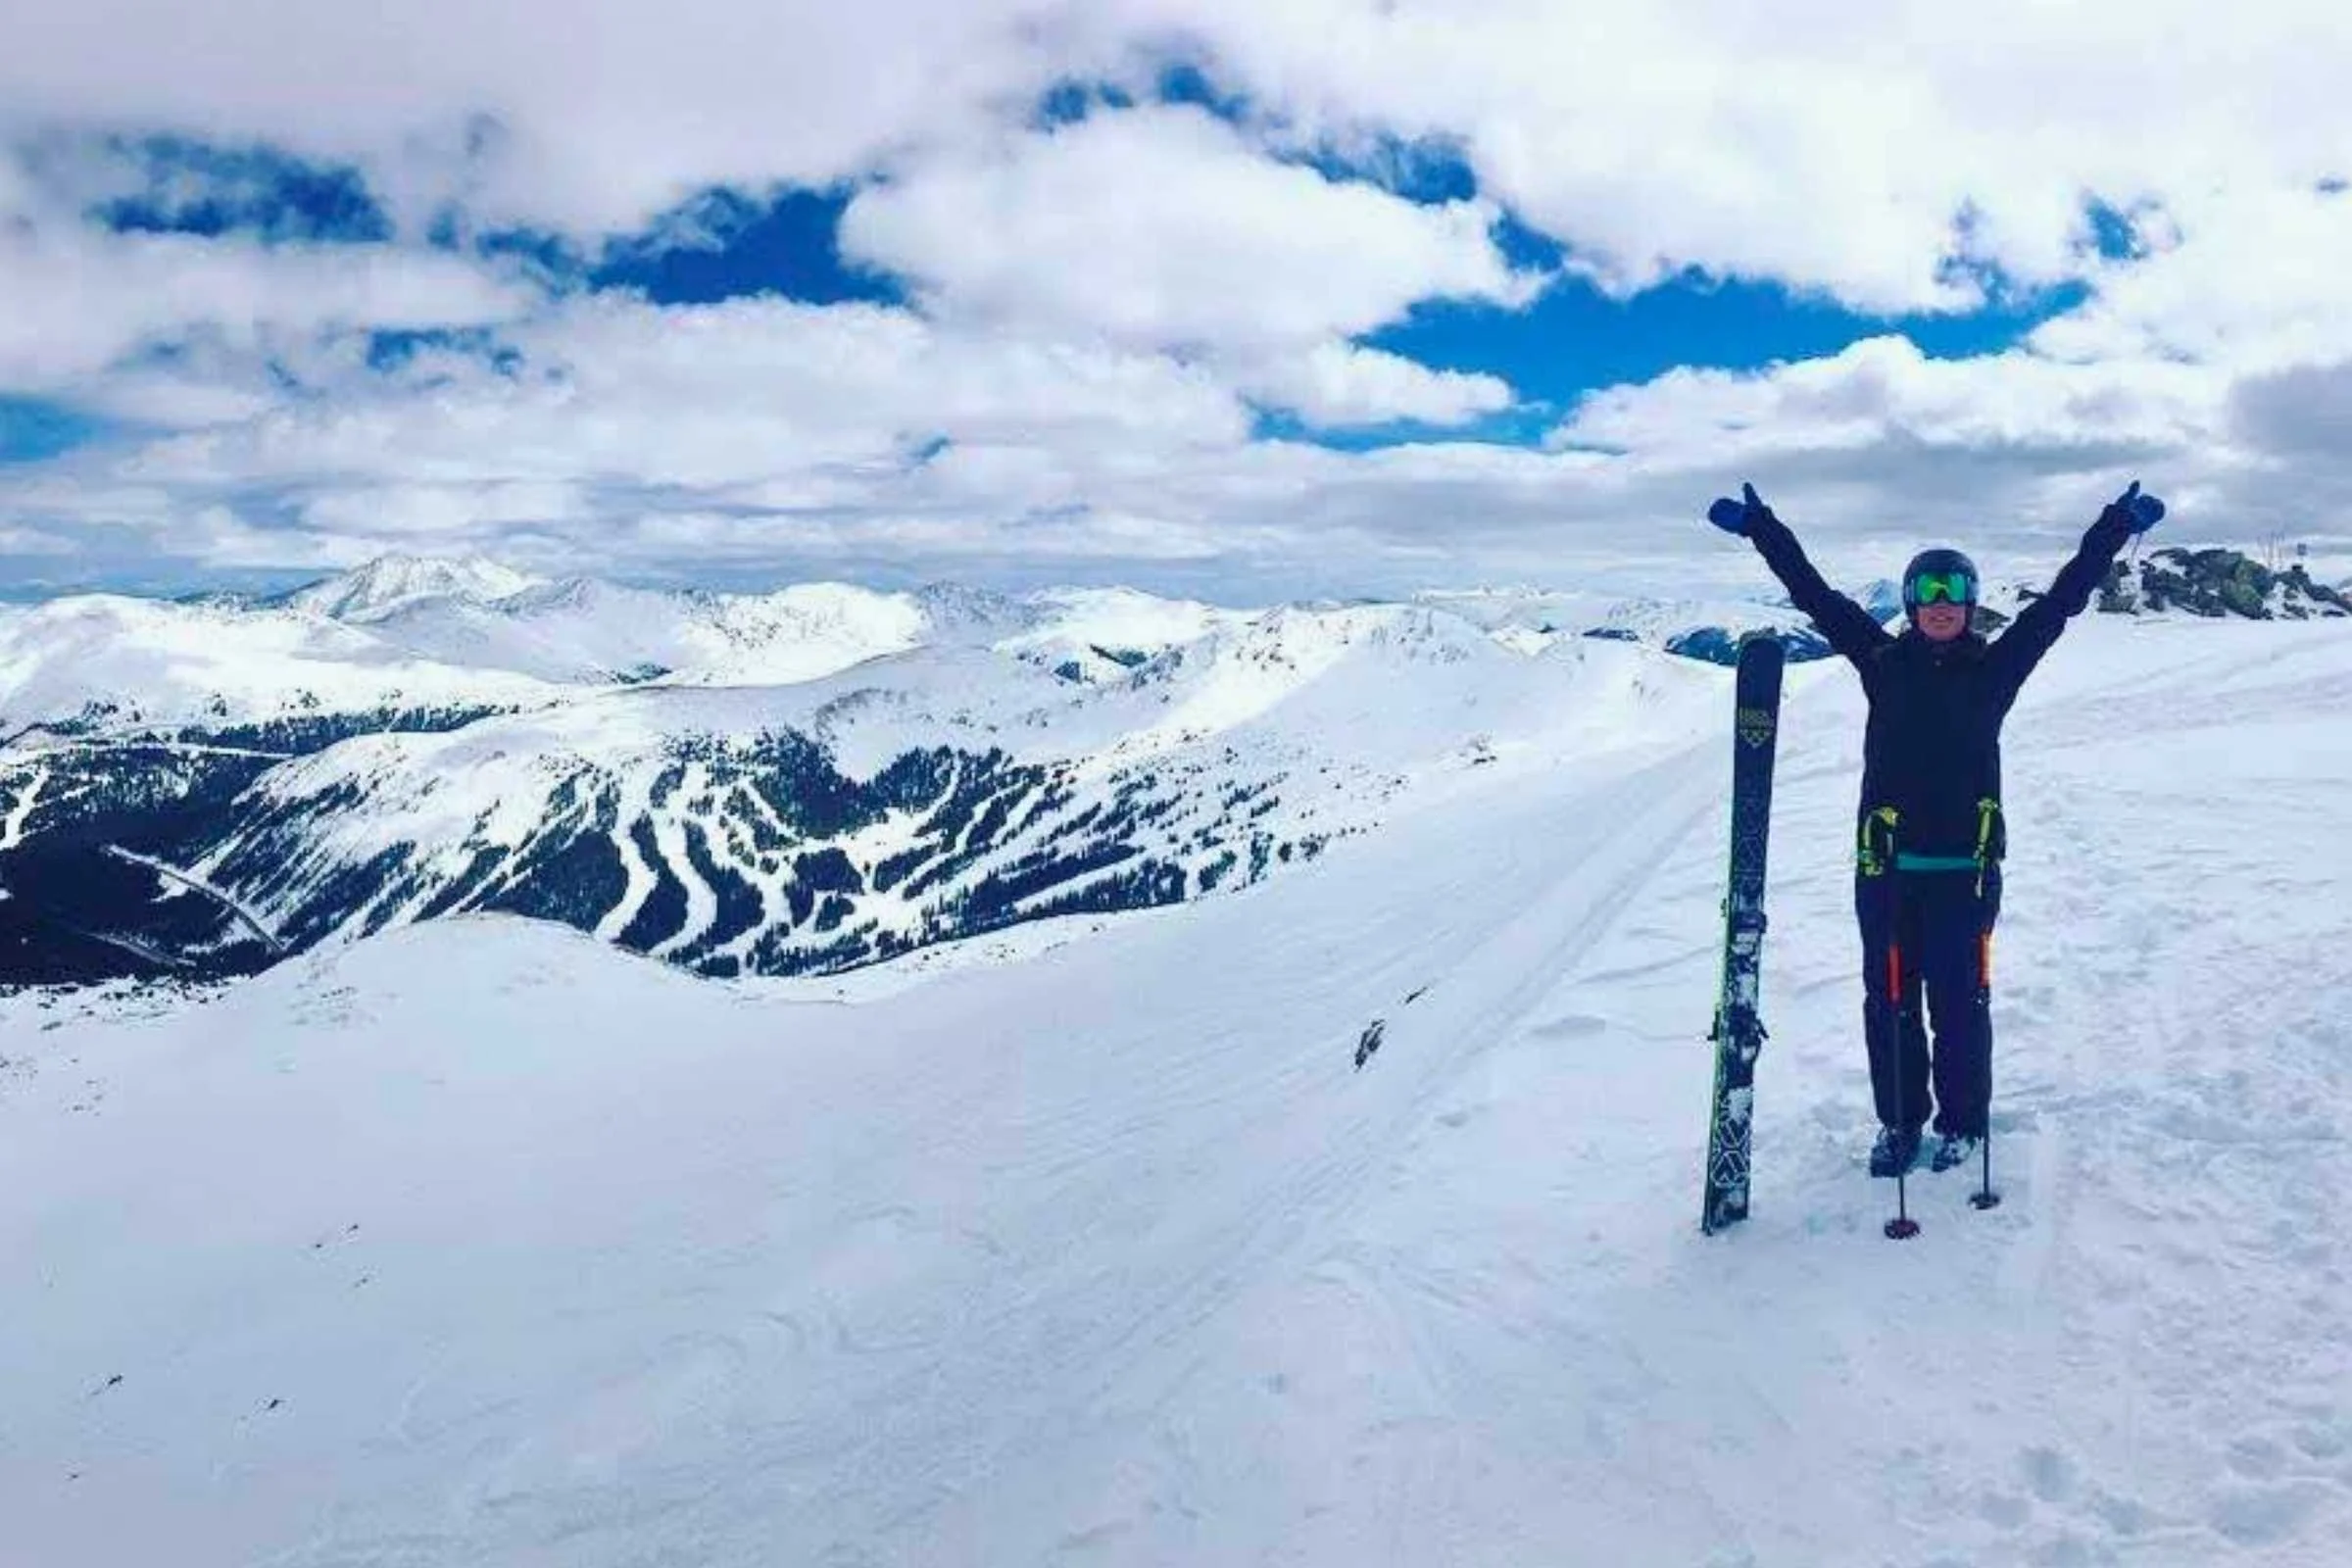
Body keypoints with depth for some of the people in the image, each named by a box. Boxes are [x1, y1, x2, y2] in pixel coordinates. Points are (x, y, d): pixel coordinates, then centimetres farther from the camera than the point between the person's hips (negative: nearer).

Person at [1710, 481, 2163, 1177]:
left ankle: (1962, 1122, 22)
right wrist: (1761, 528, 4)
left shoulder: (1994, 667, 5)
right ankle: (1899, 1121, 22)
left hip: (1966, 864, -1)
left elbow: (2061, 601, 7)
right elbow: (1816, 595, 5)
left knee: (1959, 1000, 4)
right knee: (1888, 999, 8)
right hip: (1886, 864, 1)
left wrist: (2115, 528, 6)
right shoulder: (1884, 660, 5)